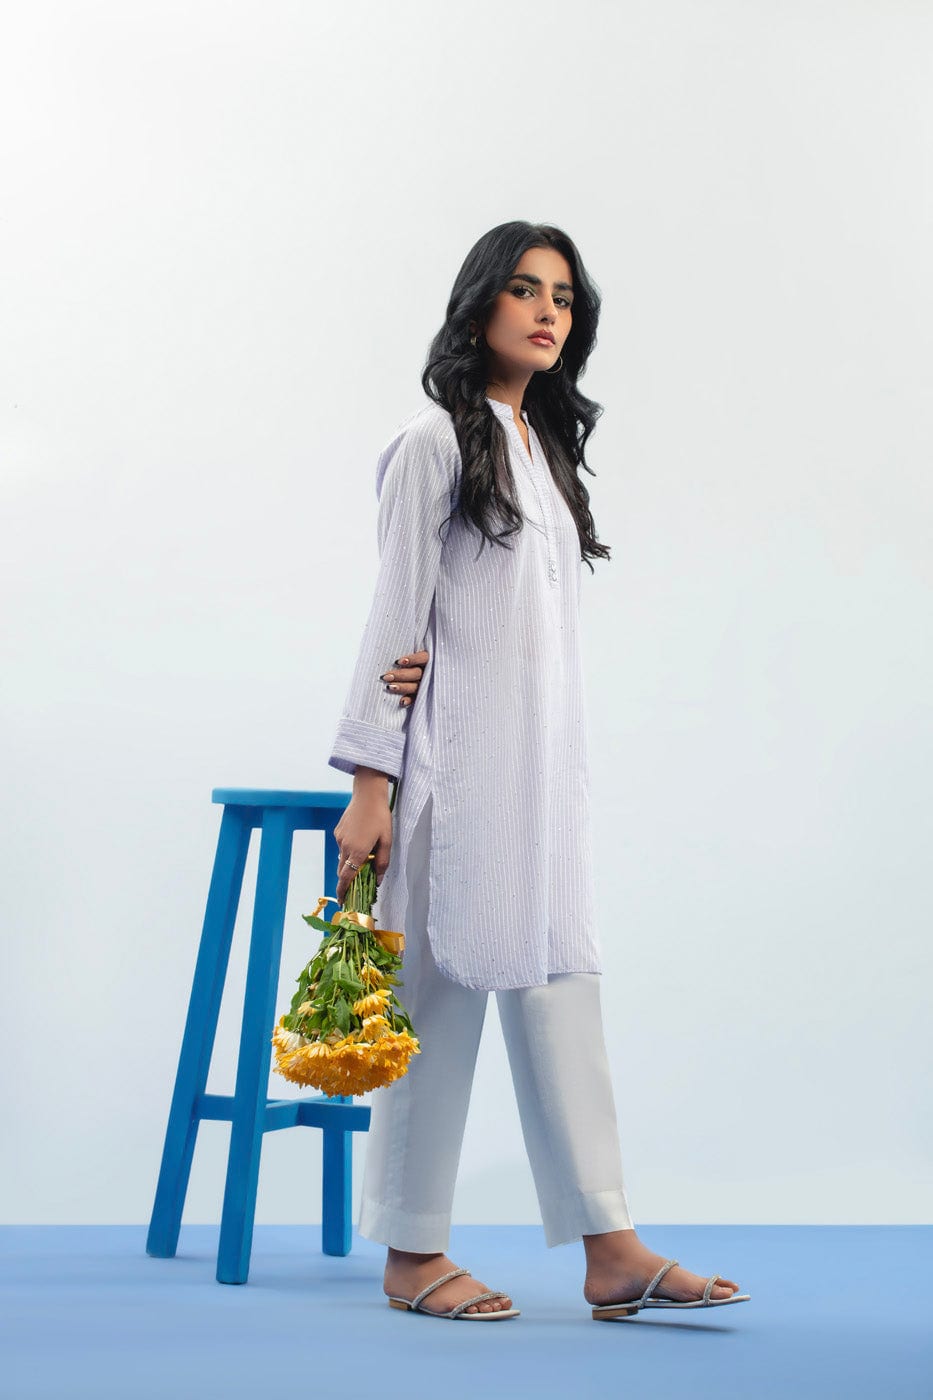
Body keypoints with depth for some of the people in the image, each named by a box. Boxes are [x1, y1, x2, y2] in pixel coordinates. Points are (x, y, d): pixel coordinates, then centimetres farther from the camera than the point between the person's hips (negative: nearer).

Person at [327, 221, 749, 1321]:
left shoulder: (546, 447, 18)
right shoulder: (437, 439, -3)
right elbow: (398, 613, -7)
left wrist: (432, 658, -5)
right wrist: (371, 788, -11)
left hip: (544, 762, 7)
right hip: (458, 758, -7)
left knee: (558, 979, 3)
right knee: (440, 989, -2)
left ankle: (609, 1251, 2)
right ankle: (412, 1255, 7)